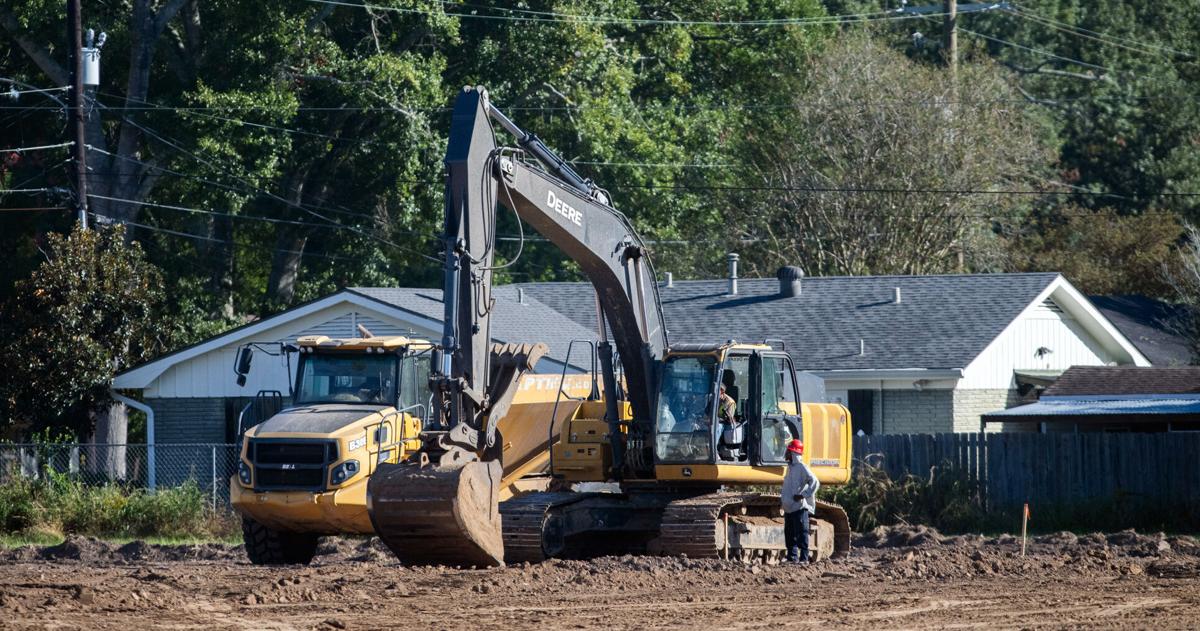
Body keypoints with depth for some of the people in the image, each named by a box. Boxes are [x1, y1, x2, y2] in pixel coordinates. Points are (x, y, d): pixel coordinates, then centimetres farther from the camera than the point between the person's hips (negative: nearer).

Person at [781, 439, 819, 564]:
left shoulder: (802, 468, -11)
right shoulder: (790, 468, 17)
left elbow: (815, 482, -21)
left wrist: (803, 495, -22)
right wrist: (782, 497, 17)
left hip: (799, 507, -9)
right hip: (789, 507, 9)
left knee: (801, 533, -8)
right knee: (789, 533, 11)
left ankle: (804, 557, -7)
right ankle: (792, 557, 17)